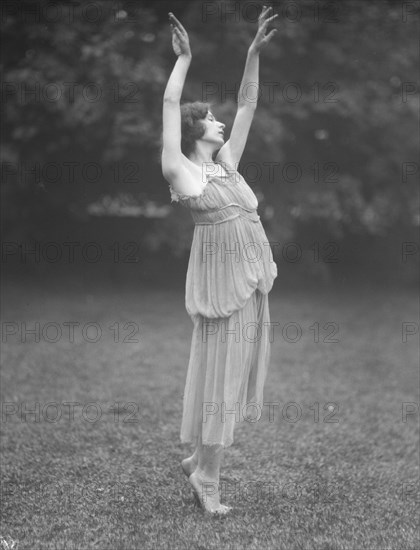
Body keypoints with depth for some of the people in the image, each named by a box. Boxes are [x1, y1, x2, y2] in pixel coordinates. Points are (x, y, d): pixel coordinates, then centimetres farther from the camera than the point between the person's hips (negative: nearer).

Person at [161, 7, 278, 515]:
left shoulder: (227, 163, 14)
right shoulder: (179, 170, -4)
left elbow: (246, 105, 16)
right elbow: (170, 103, -6)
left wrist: (255, 52, 12)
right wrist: (184, 57, 3)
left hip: (252, 280, 7)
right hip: (221, 278, -7)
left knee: (236, 373, 13)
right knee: (218, 377, -2)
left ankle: (199, 459, 27)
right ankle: (207, 479, 10)